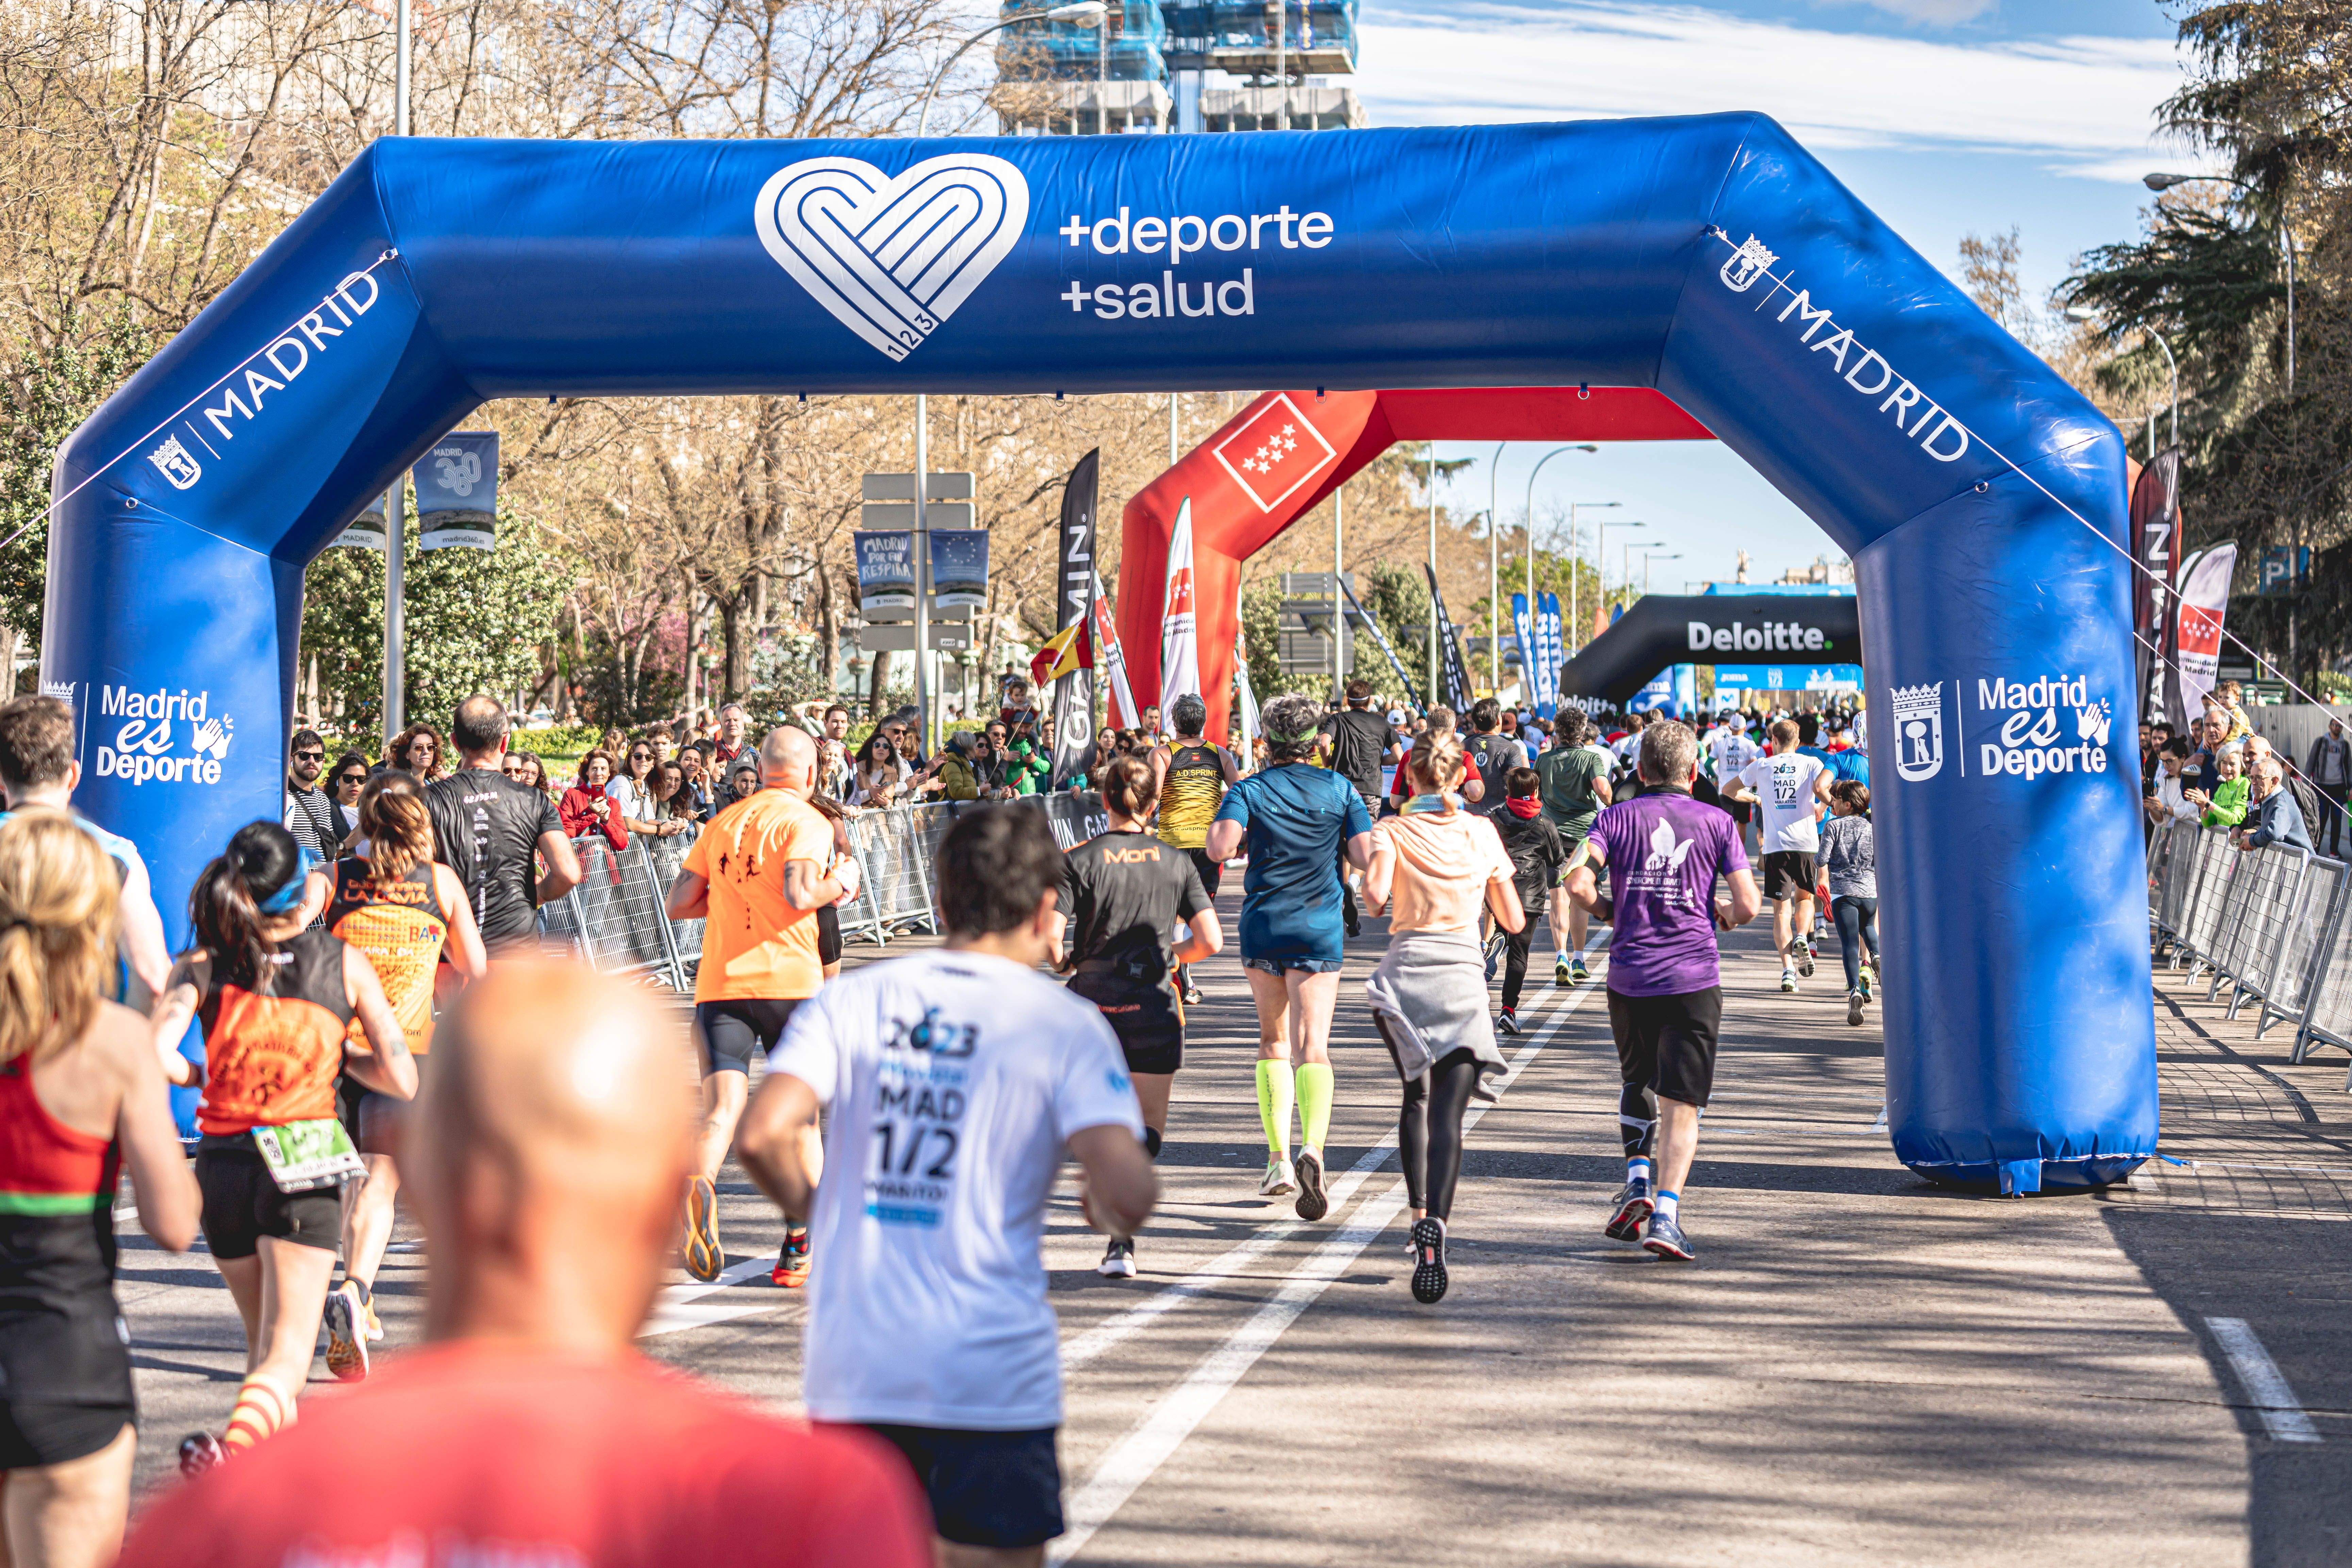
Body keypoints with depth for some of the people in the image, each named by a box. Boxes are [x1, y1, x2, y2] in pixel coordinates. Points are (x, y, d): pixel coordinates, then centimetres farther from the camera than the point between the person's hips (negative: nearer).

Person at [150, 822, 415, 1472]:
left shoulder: (202, 966, 2)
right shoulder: (345, 963, 2)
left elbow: (155, 1057, -15)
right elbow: (403, 1081, 1)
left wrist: (200, 1075, 5)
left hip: (223, 1165, 3)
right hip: (303, 1172, -2)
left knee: (262, 1339, 22)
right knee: (286, 1354, -8)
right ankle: (239, 1438, -38)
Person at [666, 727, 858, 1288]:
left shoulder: (724, 821, 16)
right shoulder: (807, 821, -1)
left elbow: (679, 903, 17)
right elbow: (800, 894, -17)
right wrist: (840, 884, 1)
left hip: (719, 983, 3)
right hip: (789, 980, -3)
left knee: (721, 1106, -9)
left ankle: (697, 1187, -42)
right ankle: (796, 1250, 17)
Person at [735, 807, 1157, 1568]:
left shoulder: (852, 999, 4)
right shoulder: (1064, 1025, -3)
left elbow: (763, 1135, -9)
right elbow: (1128, 1191, -14)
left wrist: (819, 1210, 11)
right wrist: (1107, 1211, 9)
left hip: (851, 1368, 3)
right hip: (993, 1375, -3)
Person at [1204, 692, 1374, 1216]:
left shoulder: (1249, 790, -2)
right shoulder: (1341, 790, 3)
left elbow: (1219, 847, -18)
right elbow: (1366, 857, -3)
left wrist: (1220, 822, 4)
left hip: (1262, 926, 1)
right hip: (1320, 929, -1)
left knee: (1274, 1039, 18)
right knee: (1312, 1045, -7)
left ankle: (1279, 1160, 13)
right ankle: (1312, 1147, -32)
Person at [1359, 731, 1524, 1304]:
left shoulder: (1394, 830, 2)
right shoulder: (1481, 832, 9)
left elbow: (1376, 897, -16)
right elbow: (1514, 921, 13)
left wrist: (1370, 880, 6)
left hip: (1405, 972, 0)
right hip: (1464, 975, 0)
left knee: (1416, 1099, 23)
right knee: (1447, 1114, -9)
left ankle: (1420, 1217, 18)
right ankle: (1434, 1228, -29)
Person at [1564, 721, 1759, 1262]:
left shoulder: (1617, 817, 5)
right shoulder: (1718, 823, 4)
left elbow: (1577, 882, -8)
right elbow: (1748, 905, -3)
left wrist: (1608, 912, 11)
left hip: (1629, 974, 1)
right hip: (1694, 976, -1)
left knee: (1637, 1081, 24)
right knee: (1681, 1101, 0)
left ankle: (1637, 1178, 8)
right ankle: (1666, 1213, -13)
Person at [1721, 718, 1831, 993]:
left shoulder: (1761, 766, 10)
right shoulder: (1811, 764, 5)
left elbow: (1729, 790, 20)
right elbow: (1820, 788, -15)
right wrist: (1822, 806, 8)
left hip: (1776, 845, 0)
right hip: (1806, 843, 0)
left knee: (1782, 909, 2)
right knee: (1805, 897, 22)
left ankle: (1788, 969, -12)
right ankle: (1802, 938, -6)